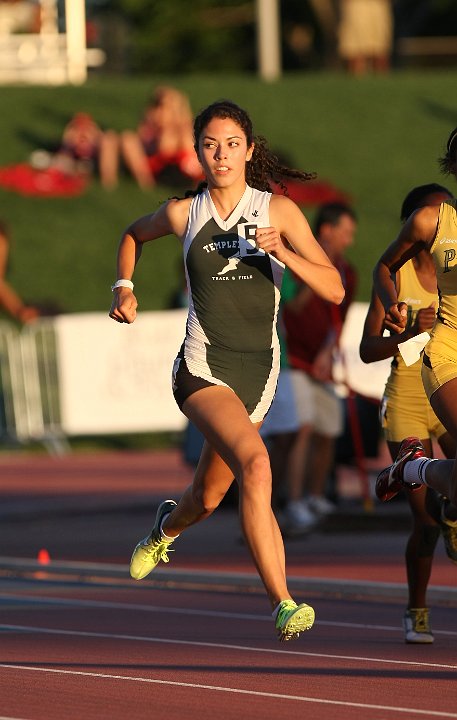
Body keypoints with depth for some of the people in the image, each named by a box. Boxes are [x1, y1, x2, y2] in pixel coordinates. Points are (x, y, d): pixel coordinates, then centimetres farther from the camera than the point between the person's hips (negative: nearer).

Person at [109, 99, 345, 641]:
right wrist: (124, 286, 8)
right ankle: (282, 605, -32)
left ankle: (165, 527, 57)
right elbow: (134, 234, 24)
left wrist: (284, 253, -22)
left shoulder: (278, 211, -2)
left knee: (208, 497, 18)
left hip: (258, 371, 2)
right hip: (203, 368, -2)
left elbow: (334, 290, -7)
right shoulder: (184, 214, 0)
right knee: (255, 464, -29)